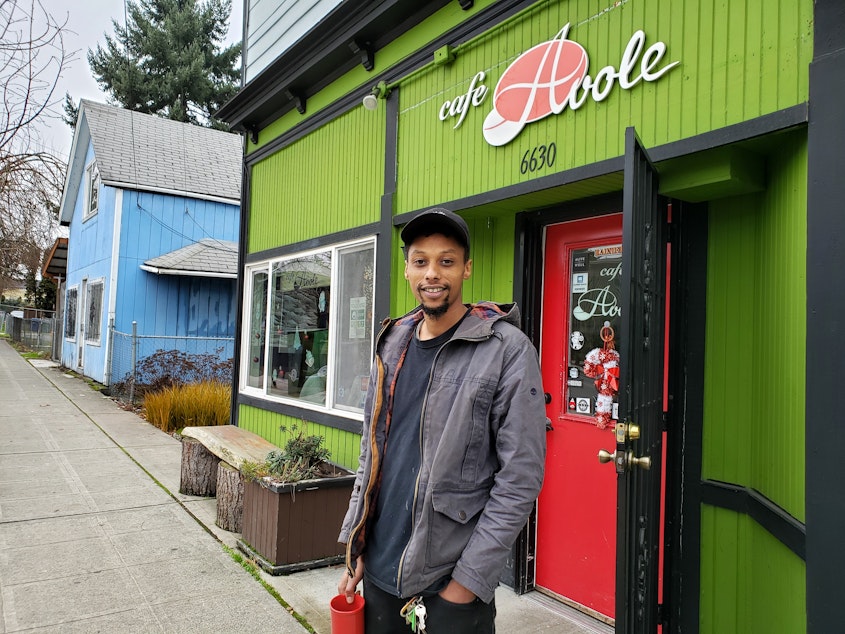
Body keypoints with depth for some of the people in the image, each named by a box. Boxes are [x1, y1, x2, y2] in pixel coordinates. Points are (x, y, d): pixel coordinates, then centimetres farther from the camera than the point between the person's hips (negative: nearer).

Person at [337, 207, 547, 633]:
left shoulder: (507, 350, -13)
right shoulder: (392, 345, 5)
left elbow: (520, 477, -14)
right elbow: (372, 453, 10)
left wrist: (469, 580, -14)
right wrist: (354, 548, 7)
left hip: (450, 583, -5)